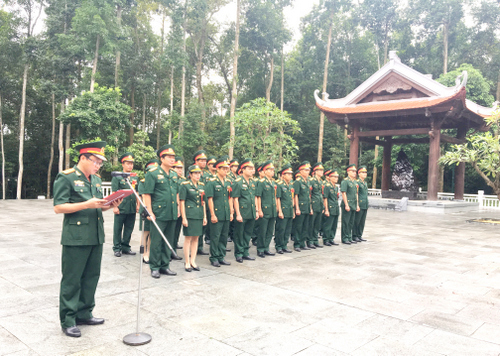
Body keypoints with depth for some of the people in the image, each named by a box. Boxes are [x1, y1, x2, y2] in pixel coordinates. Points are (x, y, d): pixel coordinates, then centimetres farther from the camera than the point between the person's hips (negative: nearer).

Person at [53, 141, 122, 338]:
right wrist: (87, 204, -22)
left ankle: (84, 314, 27)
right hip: (76, 237, -7)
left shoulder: (96, 179, 14)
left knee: (91, 277, 13)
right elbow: (58, 207, -13)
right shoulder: (66, 177, -8)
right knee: (72, 280, 2)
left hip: (96, 236, 7)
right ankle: (68, 320, 14)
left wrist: (109, 205, 1)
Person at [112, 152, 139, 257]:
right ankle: (117, 248, 14)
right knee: (118, 229, 4)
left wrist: (138, 204, 12)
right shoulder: (117, 177, -2)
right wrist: (115, 206, -10)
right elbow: (114, 193, -5)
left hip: (132, 209, 5)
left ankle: (125, 247, 22)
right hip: (121, 208, -5)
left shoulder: (135, 177, 12)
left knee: (129, 229, 11)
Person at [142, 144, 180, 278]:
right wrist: (150, 212, -14)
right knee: (156, 242, 2)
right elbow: (147, 194, -9)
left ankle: (165, 265, 24)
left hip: (172, 215, 6)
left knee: (169, 241, 13)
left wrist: (178, 207, 14)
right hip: (159, 214, -6)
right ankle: (154, 267, 14)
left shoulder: (174, 174, 13)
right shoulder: (152, 173, -6)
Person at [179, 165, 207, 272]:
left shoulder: (201, 186, 13)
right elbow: (182, 202, -8)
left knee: (196, 238, 9)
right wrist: (184, 218, -13)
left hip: (199, 216, 6)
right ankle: (187, 263, 8)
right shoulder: (185, 185, -5)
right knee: (188, 238, -1)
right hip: (189, 215, -6)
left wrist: (205, 216, 12)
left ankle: (193, 261, 18)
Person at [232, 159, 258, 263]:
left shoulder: (253, 182, 11)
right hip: (242, 214, -7)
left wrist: (256, 211, 14)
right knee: (239, 234, 4)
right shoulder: (238, 182, -11)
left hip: (251, 214, 7)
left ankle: (245, 253, 25)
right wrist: (238, 214, -16)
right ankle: (238, 254, 15)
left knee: (248, 234, 14)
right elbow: (235, 199, -13)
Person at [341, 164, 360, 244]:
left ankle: (349, 238, 20)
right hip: (347, 205, -8)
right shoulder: (345, 181, -10)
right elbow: (344, 193, -14)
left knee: (351, 223, 12)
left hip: (353, 206, 8)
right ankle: (345, 239, 5)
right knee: (346, 222, -2)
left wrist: (357, 205, 15)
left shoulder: (355, 182, 15)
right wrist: (346, 205, -18)